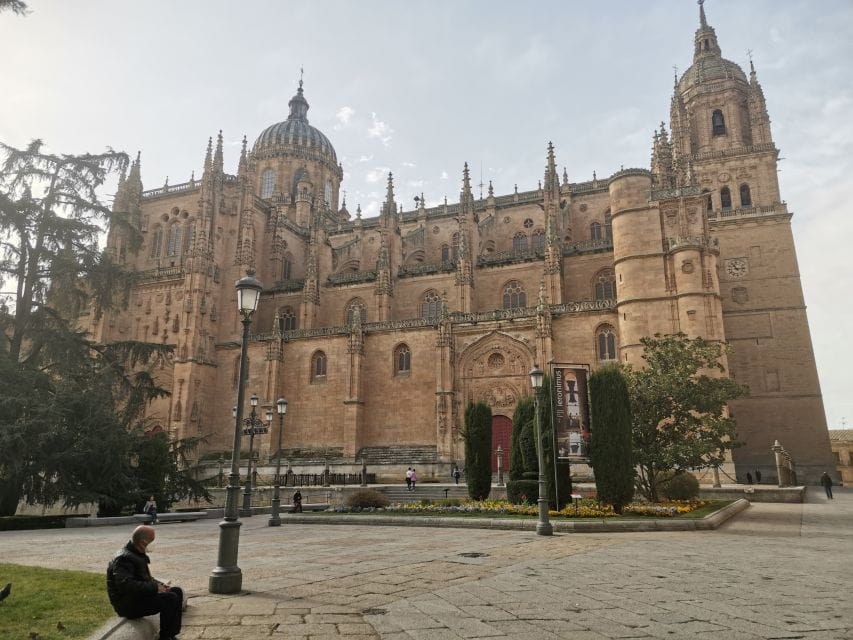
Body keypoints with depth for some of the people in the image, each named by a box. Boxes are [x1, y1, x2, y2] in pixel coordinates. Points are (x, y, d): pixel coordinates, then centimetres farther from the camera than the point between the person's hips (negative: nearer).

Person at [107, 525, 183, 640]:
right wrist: (155, 588, -27)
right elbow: (126, 585, -35)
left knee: (177, 591, 5)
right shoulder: (124, 558, -22)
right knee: (170, 599, -22)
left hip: (138, 596, 10)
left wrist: (161, 585, 2)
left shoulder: (138, 554, 11)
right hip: (128, 605, -10)